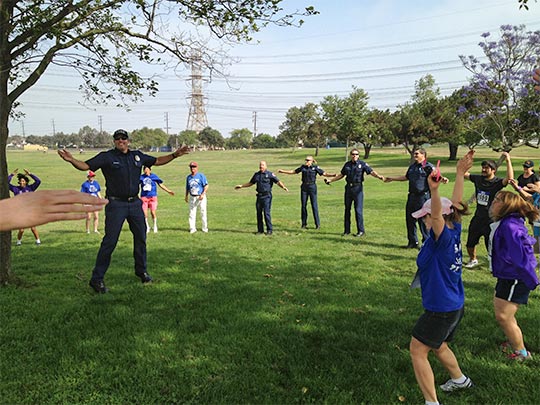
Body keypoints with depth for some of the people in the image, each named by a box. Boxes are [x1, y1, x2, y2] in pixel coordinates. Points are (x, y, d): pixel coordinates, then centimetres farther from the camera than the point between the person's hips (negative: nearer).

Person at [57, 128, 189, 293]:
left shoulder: (138, 156, 10)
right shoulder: (106, 157, -3)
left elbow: (157, 161, 21)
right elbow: (85, 166, -11)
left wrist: (175, 155, 15)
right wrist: (71, 160, -30)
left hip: (135, 203, 5)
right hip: (116, 204, -5)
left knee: (141, 238, 13)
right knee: (110, 241, -7)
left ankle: (141, 271, 32)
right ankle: (97, 279, 1)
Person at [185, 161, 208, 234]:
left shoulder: (201, 176, -4)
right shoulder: (188, 177, 11)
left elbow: (206, 186, -7)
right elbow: (187, 187, 19)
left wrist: (203, 194, -17)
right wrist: (186, 196, 11)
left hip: (201, 197, -4)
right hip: (192, 198, 4)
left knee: (203, 212, 0)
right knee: (192, 213, 2)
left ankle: (205, 228, 10)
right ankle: (192, 228, 10)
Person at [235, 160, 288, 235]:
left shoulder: (270, 174, -2)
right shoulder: (256, 174, 13)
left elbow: (278, 182, -10)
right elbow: (250, 183, 24)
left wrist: (283, 187, -27)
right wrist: (241, 186, 22)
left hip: (267, 196, -5)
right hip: (259, 196, 5)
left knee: (266, 212, -9)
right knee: (259, 213, 6)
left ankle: (269, 230, 2)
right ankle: (260, 230, 15)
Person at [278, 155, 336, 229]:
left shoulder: (315, 168, 1)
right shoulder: (303, 167, 10)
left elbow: (324, 174, -3)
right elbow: (293, 172, 19)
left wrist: (333, 175, -18)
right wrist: (283, 171, 18)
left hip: (312, 187, -3)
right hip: (304, 187, 3)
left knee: (314, 205, -3)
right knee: (303, 205, 4)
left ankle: (317, 224, 4)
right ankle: (304, 224, 13)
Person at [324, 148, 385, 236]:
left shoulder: (362, 164, -3)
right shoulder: (347, 164, 10)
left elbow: (372, 172, -12)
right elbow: (341, 175, 21)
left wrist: (379, 176, -31)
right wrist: (330, 180, 21)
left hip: (358, 188, -5)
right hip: (348, 188, 5)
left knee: (358, 210, -6)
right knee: (347, 209, 9)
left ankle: (361, 230, 4)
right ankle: (347, 230, 18)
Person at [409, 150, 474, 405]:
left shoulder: (443, 238, -24)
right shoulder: (455, 232, -1)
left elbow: (439, 215, -42)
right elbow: (456, 204, 7)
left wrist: (434, 190, -57)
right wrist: (460, 173, 10)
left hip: (440, 310, -10)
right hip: (455, 306, 10)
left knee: (417, 352, 1)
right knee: (439, 347, 30)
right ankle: (460, 379, 51)